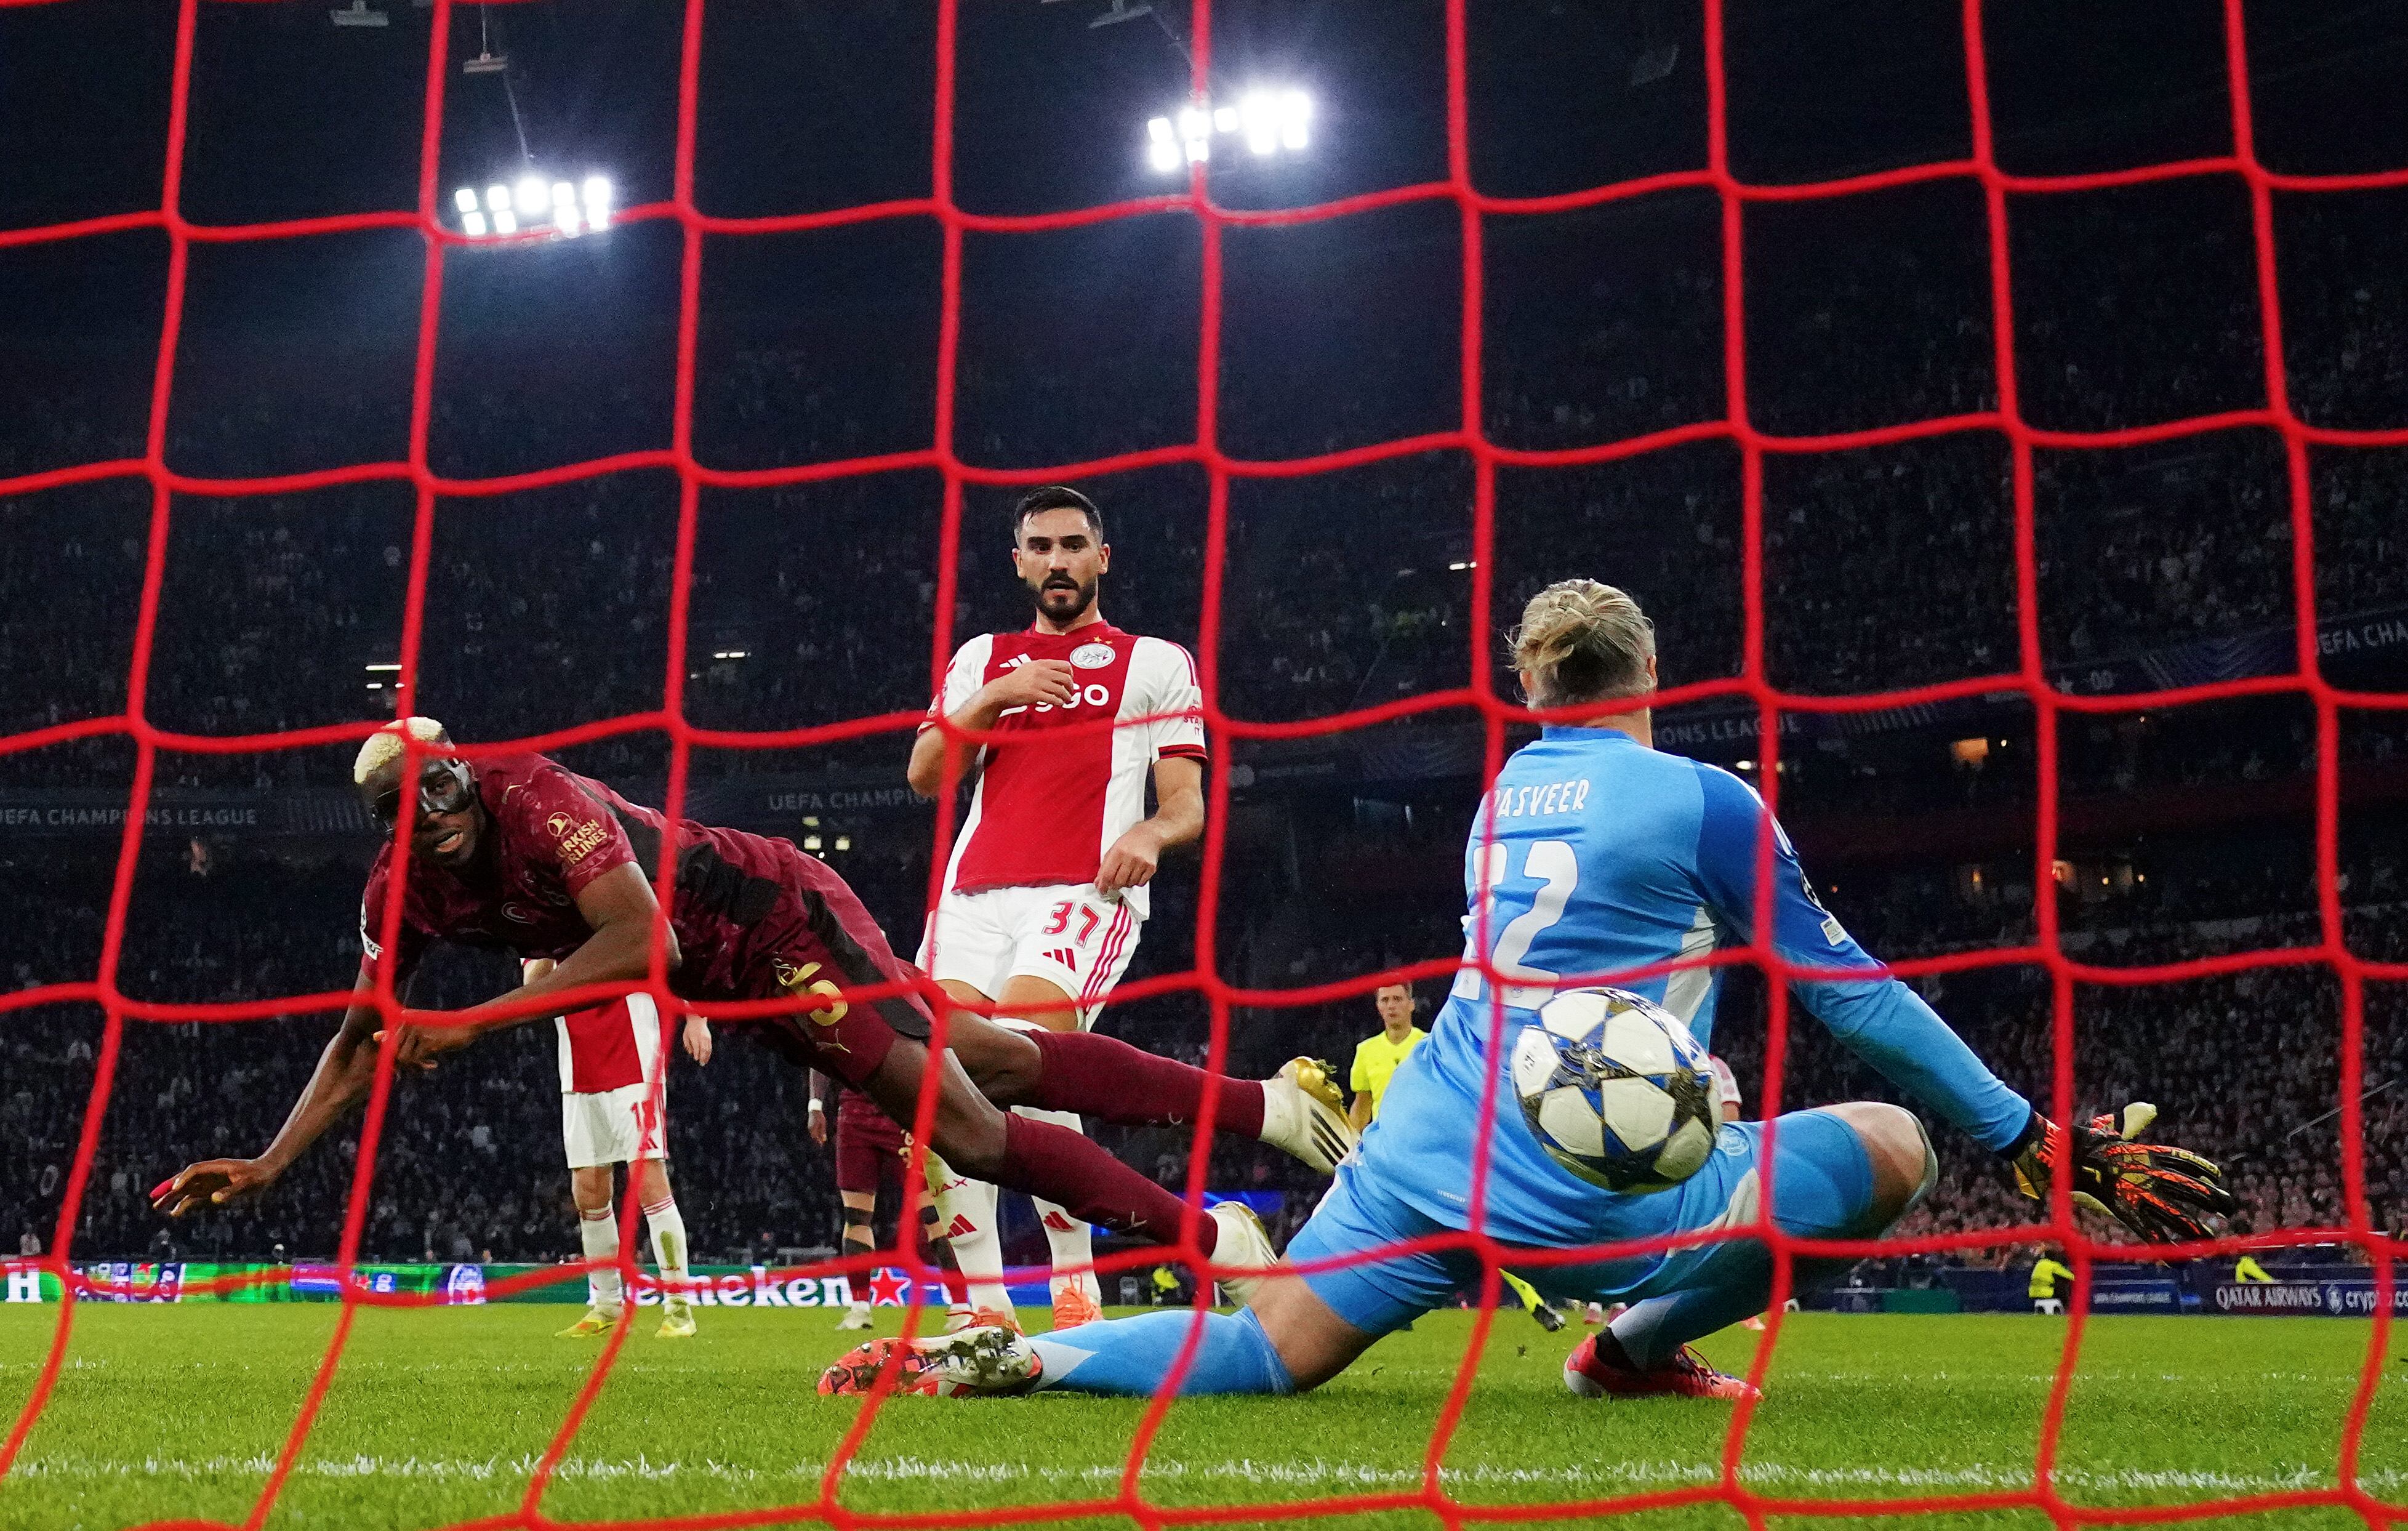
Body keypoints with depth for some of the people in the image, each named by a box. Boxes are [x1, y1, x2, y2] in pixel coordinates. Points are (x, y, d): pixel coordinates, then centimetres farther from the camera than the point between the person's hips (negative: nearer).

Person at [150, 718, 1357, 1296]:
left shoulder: (535, 800, -29)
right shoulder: (401, 893, -6)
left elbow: (646, 942, -37)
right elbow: (363, 1040, 3)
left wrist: (476, 1020, -36)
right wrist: (267, 1166, -6)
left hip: (780, 916, -6)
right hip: (733, 975, 6)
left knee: (962, 1114, -12)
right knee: (988, 1064, 7)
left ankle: (1218, 1239, -1)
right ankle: (1267, 1105, 15)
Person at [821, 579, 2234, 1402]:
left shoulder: (1502, 800, 20)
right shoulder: (1702, 799, 0)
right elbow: (1850, 990, 2)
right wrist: (2038, 1139, 9)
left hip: (1422, 1155, 6)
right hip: (1572, 1185, -6)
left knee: (1262, 1353, 18)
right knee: (1891, 1146, 4)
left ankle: (998, 1355, -4)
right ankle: (1639, 1350, 8)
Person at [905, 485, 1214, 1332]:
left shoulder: (1157, 662, 14)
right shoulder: (982, 658, 24)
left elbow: (1187, 805, 7)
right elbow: (924, 775, 11)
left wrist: (1150, 834, -16)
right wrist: (993, 698, -3)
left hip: (1087, 892, -4)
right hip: (976, 894, 4)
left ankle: (1076, 1286, -18)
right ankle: (984, 1304, -10)